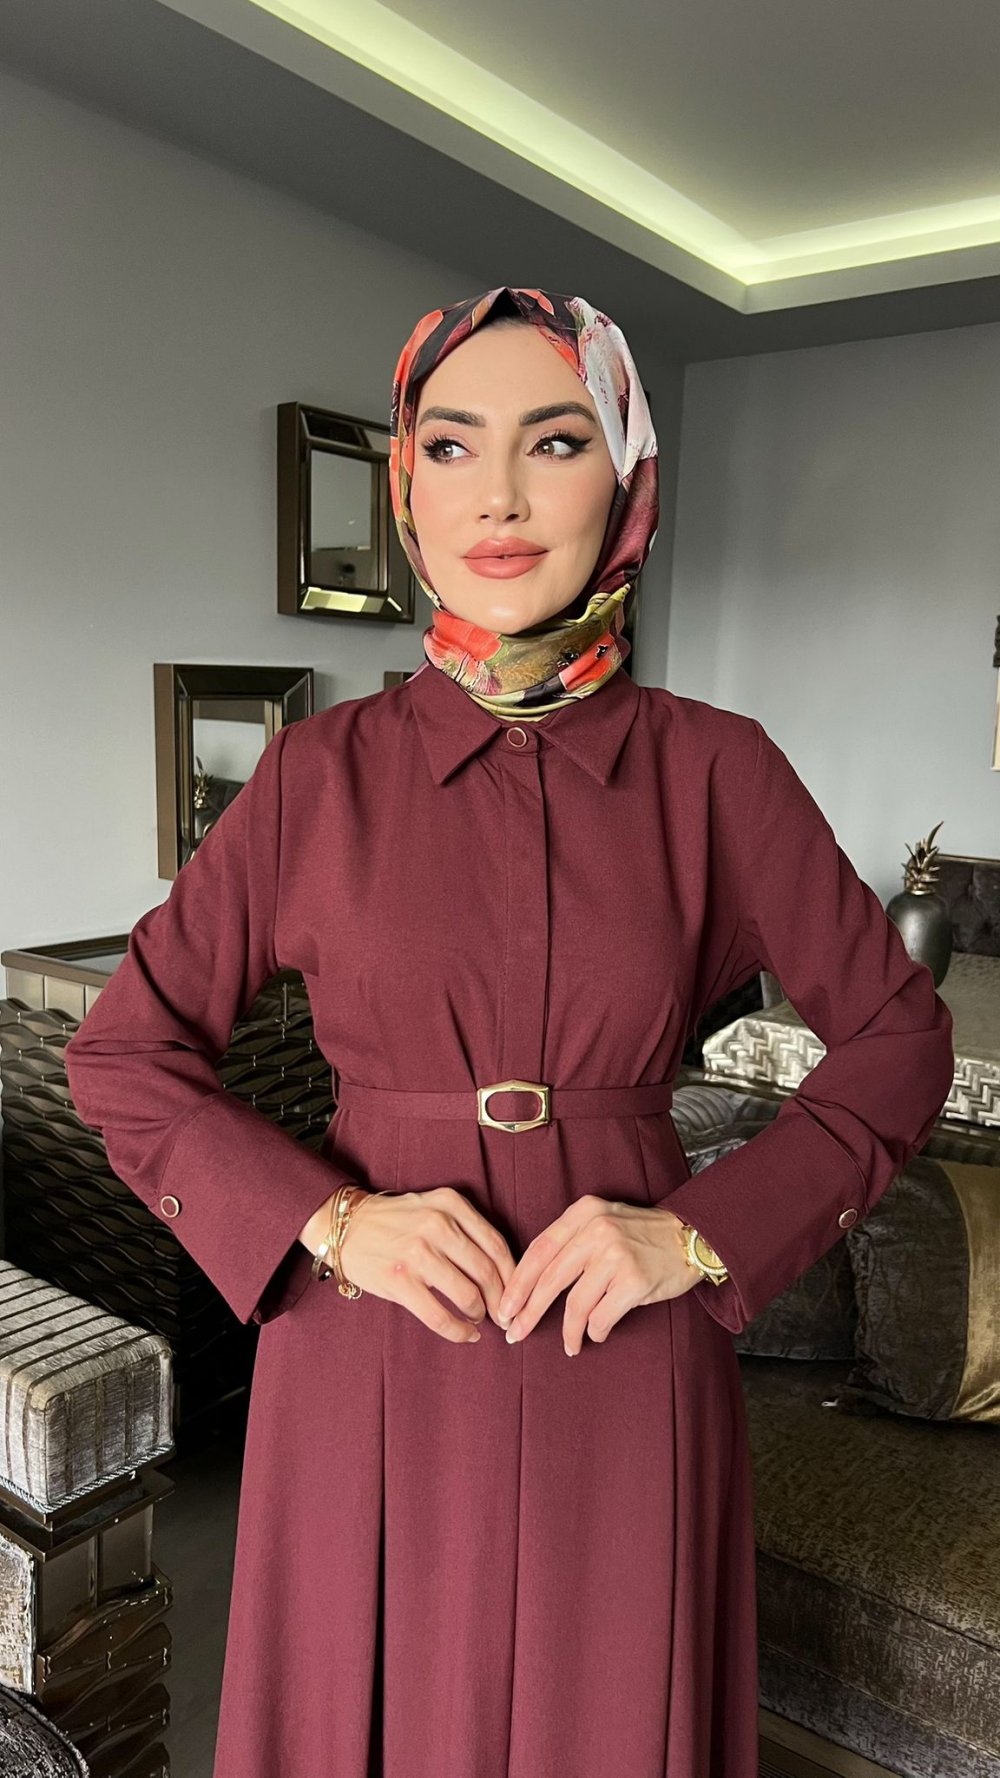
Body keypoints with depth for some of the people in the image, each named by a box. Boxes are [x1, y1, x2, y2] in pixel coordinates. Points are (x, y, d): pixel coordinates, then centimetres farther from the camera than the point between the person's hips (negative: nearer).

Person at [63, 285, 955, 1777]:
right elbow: (123, 1054, 0)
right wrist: (332, 1221, -13)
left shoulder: (713, 768, -5)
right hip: (371, 1358, 1)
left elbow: (897, 1038, 2)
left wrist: (701, 1232, -10)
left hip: (624, 1363, 0)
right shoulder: (323, 771, -5)